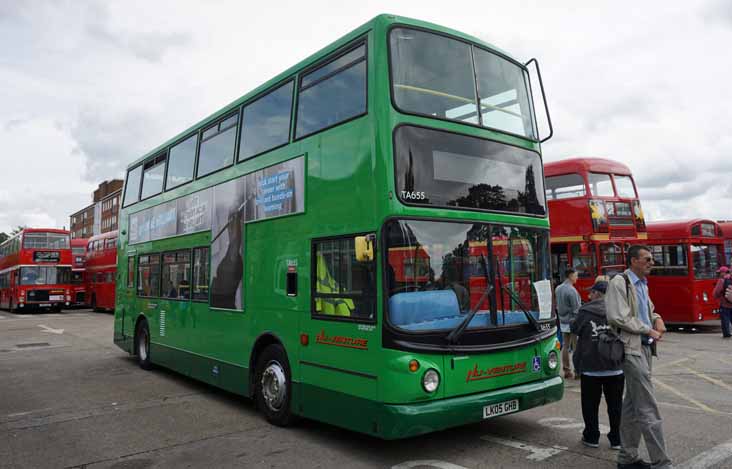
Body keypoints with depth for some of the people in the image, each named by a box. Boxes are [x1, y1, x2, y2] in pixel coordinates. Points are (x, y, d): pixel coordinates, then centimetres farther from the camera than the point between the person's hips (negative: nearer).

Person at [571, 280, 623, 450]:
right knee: (615, 404, 13)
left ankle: (592, 437, 19)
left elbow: (574, 330, 2)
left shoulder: (585, 312, -9)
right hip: (615, 368, 3)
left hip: (590, 367, -2)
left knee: (590, 404, 11)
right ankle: (616, 439, 19)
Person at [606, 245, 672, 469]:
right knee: (648, 408, -6)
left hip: (644, 348, 9)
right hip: (632, 349, -9)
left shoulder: (642, 284, 16)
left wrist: (656, 318, 7)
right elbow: (618, 318, -19)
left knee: (632, 406, 14)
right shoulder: (619, 283, -12)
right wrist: (649, 331, -12)